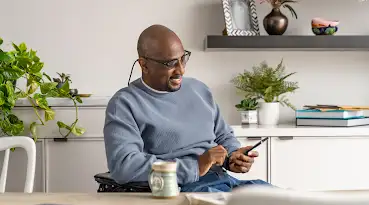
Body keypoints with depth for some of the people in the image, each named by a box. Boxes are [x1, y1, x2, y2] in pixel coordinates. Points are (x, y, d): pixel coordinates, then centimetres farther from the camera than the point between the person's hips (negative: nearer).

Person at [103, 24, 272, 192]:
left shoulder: (199, 89, 17)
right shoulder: (125, 104, -4)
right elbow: (123, 166, -18)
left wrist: (233, 156, 1)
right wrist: (195, 167, -19)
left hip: (224, 180, 7)